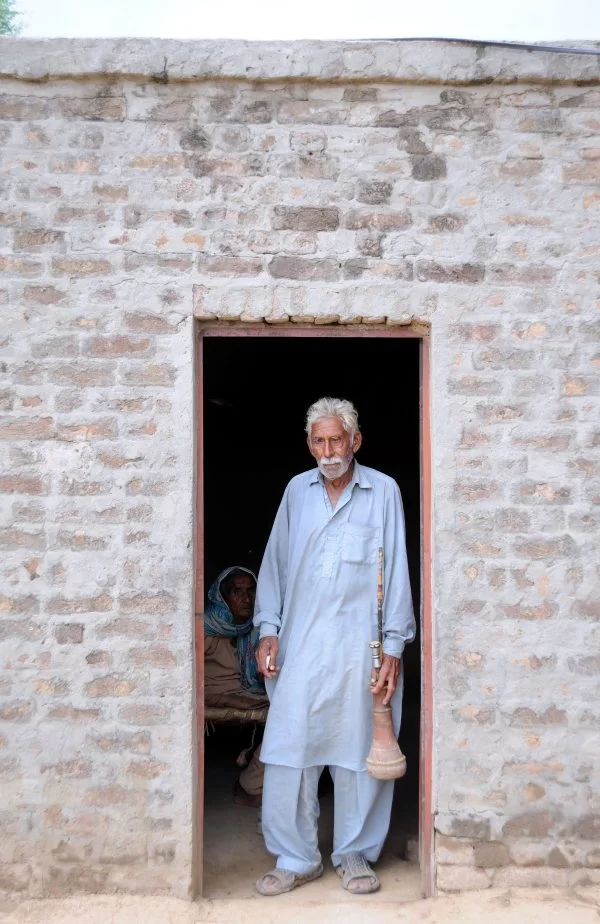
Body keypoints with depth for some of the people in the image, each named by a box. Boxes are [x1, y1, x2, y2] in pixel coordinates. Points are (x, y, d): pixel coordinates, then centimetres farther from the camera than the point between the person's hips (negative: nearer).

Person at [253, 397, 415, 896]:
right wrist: (268, 629, 3)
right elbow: (275, 565, 12)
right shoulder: (297, 490, 8)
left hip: (360, 646, -2)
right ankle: (295, 858, 18)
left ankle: (355, 854, 26)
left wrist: (393, 648, -6)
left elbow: (396, 571, -2)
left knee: (359, 752, 8)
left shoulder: (383, 491, -1)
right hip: (301, 646, 2)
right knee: (288, 752, 2)